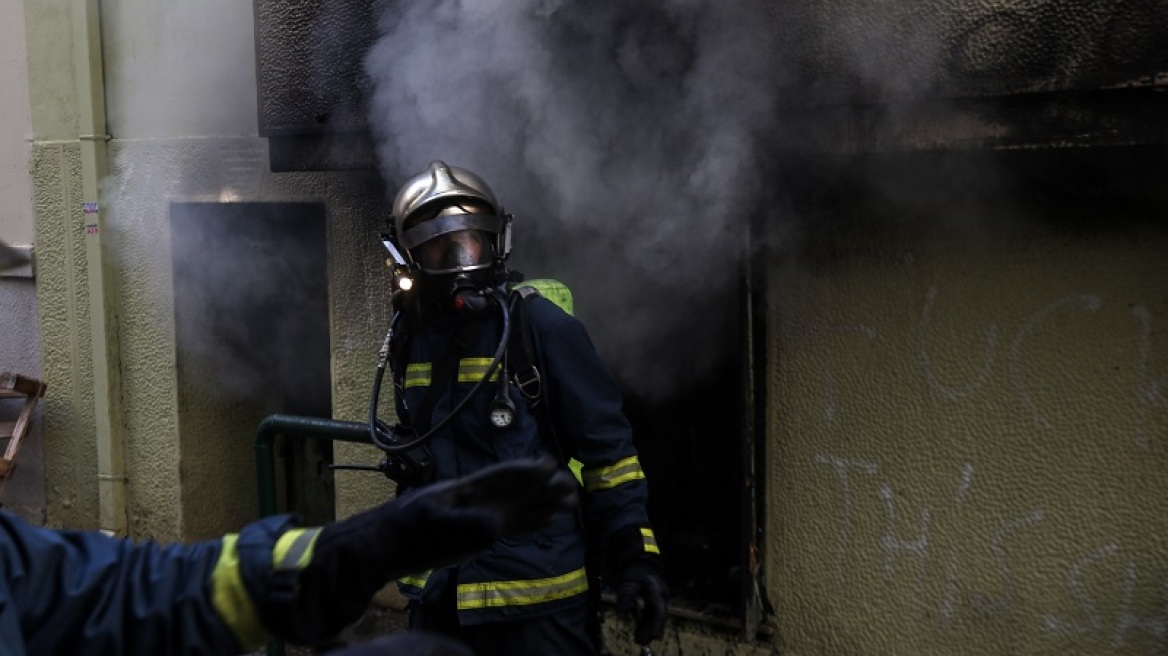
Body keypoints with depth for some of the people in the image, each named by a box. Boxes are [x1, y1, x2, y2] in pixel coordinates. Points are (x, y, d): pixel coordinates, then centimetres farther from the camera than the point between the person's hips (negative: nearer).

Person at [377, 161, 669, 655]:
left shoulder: (541, 326, -11)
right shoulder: (412, 339, 6)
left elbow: (609, 449, -10)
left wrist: (635, 557, -15)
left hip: (536, 594, -6)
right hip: (438, 594, 6)